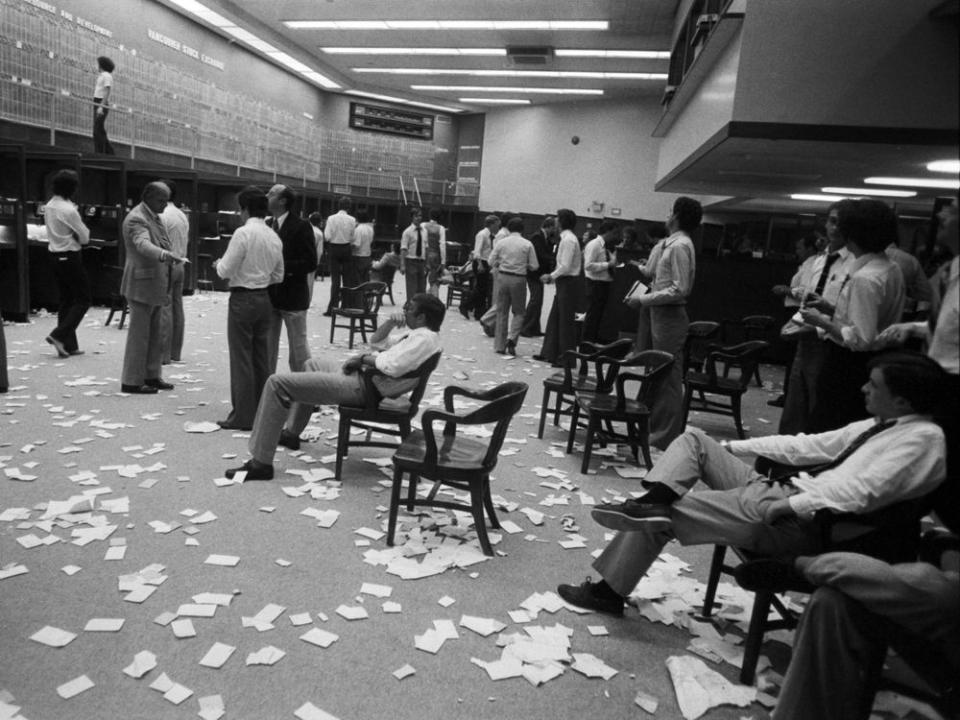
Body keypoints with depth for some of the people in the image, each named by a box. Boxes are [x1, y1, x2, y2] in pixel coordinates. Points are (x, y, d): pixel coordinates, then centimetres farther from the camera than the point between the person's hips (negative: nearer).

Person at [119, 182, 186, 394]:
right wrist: (165, 255, -54)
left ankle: (151, 376, 24)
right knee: (139, 334, -2)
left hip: (156, 286, 9)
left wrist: (166, 289, 20)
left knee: (156, 335, 14)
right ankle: (131, 381, 7)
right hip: (141, 286, -9)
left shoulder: (155, 217, 15)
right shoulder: (136, 219, -15)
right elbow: (144, 245, -34)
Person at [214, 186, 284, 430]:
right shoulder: (275, 237, 6)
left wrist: (218, 264, 8)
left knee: (241, 357, 0)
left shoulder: (243, 233, -14)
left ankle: (243, 416, 4)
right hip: (264, 298, 7)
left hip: (242, 299, -6)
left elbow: (225, 271, -12)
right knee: (261, 357, 12)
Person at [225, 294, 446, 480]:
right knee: (314, 364, 38)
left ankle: (261, 463, -8)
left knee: (277, 384, -12)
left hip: (362, 387, -11)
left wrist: (364, 358, -16)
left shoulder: (425, 339, -19)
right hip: (362, 375, 11)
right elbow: (375, 340, 21)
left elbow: (394, 366, -33)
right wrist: (391, 323, 3)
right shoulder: (414, 332, 12)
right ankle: (291, 433, 43)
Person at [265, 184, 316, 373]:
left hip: (293, 296, -6)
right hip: (270, 295, 6)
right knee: (268, 348, 13)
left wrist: (282, 267, -21)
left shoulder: (301, 226, -10)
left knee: (298, 348, 4)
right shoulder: (268, 225, 11)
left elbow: (310, 263, -15)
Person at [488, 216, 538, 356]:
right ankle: (511, 337, -9)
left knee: (502, 312, 11)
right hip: (519, 279, -2)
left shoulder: (501, 242, 0)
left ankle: (500, 346, 13)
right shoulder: (527, 244, -5)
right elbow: (534, 266, -3)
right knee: (519, 312, 13)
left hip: (503, 277, 2)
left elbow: (492, 261, 2)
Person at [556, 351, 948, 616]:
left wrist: (785, 504, -24)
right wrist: (732, 446, 13)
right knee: (694, 439, 5)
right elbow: (809, 445, 16)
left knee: (664, 517, -10)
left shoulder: (923, 438, -10)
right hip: (781, 492, 9)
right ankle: (654, 503, -18)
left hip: (803, 522, -9)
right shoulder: (878, 425, 15)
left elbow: (859, 493, -23)